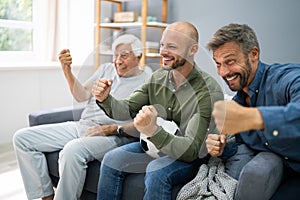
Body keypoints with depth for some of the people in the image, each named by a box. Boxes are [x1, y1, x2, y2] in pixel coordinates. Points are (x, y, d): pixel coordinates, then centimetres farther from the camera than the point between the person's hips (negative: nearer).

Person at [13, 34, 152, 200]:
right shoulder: (106, 69, 21)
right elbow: (82, 95, 10)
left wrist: (113, 129, -19)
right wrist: (67, 71, -4)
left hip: (114, 136, -7)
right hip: (81, 126, 7)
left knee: (73, 149, -39)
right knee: (22, 138, -4)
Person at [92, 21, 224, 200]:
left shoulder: (209, 90, -25)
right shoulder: (158, 77, -4)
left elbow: (191, 150, -30)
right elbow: (127, 110, 0)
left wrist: (153, 131, -46)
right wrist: (105, 99, -21)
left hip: (192, 158, -6)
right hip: (155, 145, 6)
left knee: (156, 171, -33)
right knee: (111, 160, -11)